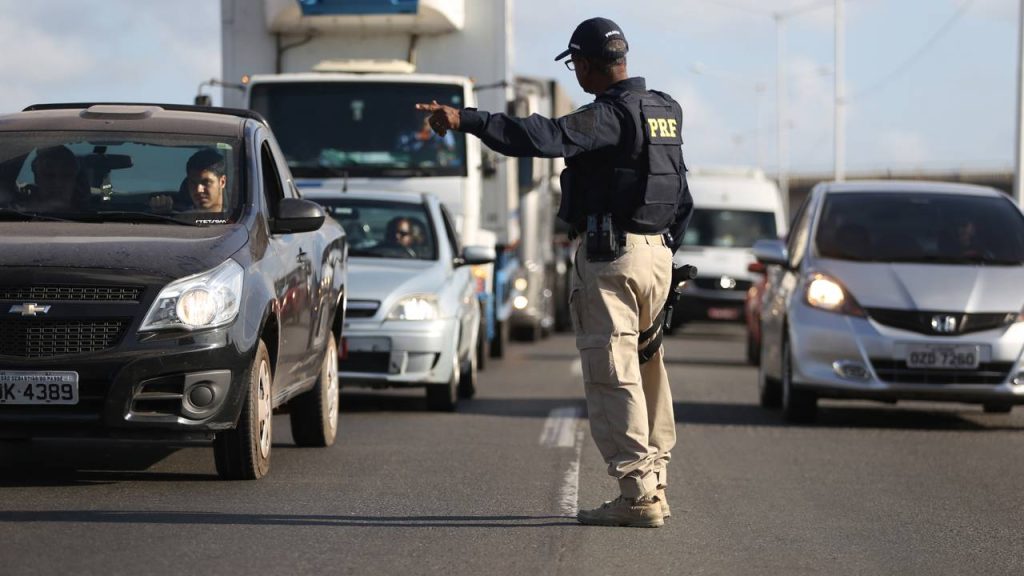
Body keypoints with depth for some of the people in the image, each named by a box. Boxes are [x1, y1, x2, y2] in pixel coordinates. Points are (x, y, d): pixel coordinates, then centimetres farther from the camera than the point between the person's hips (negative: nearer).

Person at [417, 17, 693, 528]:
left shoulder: (609, 115, -14)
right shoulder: (665, 110, 14)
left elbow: (544, 138, -30)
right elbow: (682, 199, 21)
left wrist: (466, 120, -31)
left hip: (610, 255, -9)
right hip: (657, 253, 9)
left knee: (612, 374, -7)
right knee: (645, 367, 15)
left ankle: (637, 492, -10)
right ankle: (654, 484, 19)